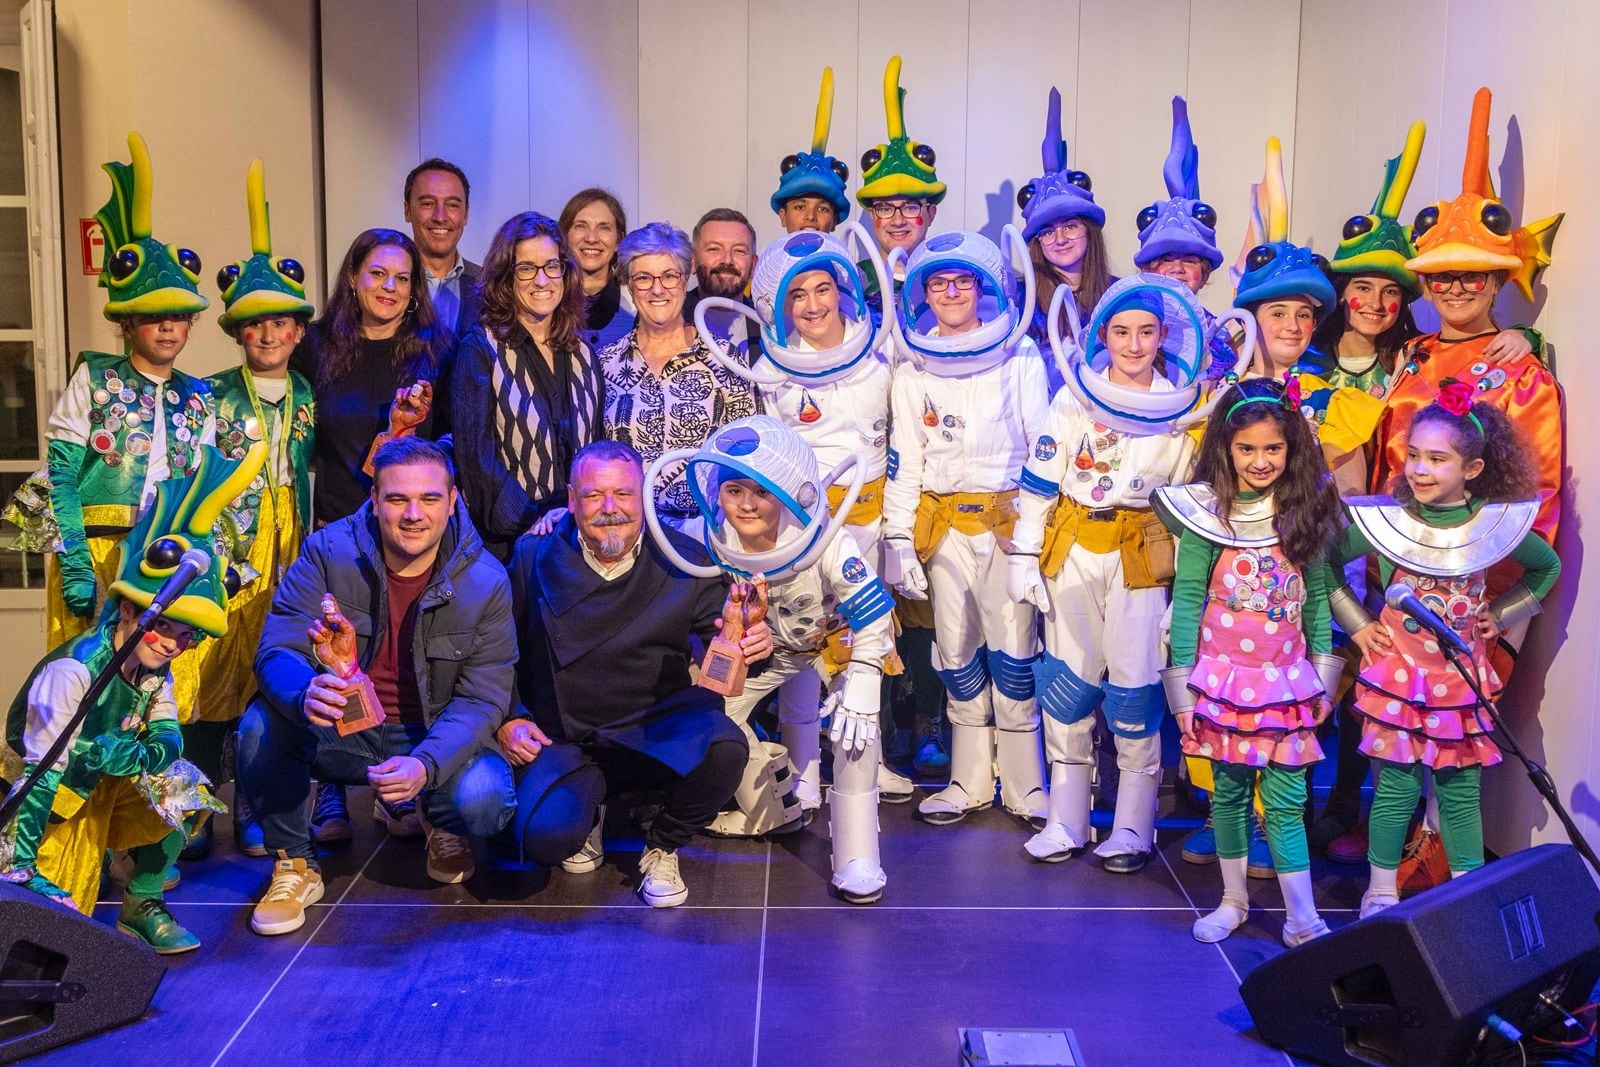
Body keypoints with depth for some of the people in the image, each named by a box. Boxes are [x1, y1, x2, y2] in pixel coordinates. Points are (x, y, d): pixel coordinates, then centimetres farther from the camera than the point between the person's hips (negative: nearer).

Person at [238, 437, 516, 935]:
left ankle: (439, 823, 12)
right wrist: (307, 695, -44)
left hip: (433, 739, -1)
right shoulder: (328, 552, -12)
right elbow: (277, 650, -18)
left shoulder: (485, 582, -13)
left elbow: (482, 698, -14)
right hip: (340, 732, 1)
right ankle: (293, 865, -3)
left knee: (484, 799, -30)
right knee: (262, 723, -28)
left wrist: (426, 764, -34)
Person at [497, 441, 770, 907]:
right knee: (545, 837, -28)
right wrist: (507, 719, -5)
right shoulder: (535, 559, -2)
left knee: (724, 747, -31)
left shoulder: (683, 560, -3)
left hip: (658, 729, 0)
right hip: (563, 740, 0)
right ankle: (586, 816, 14)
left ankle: (662, 848, 1)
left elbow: (726, 637, -2)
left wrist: (754, 644, -26)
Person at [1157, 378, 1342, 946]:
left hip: (1286, 682, 1)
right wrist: (1182, 689, -7)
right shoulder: (1209, 513, -6)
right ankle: (1233, 901, 25)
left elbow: (1318, 597, 8)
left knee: (1287, 801, 1)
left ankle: (1302, 919, 7)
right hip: (1223, 679, -1)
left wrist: (1323, 680, 8)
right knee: (1229, 792, 10)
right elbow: (1186, 600, -5)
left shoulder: (1305, 513, 2)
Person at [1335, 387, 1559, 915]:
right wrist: (1358, 624, -3)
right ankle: (1381, 891, 18)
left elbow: (1548, 566, 14)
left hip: (1463, 679, 2)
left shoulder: (1498, 524, -5)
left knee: (1461, 791, 9)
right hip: (1399, 674, -2)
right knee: (1398, 787, 3)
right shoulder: (1385, 520, -11)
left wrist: (1499, 615, 6)